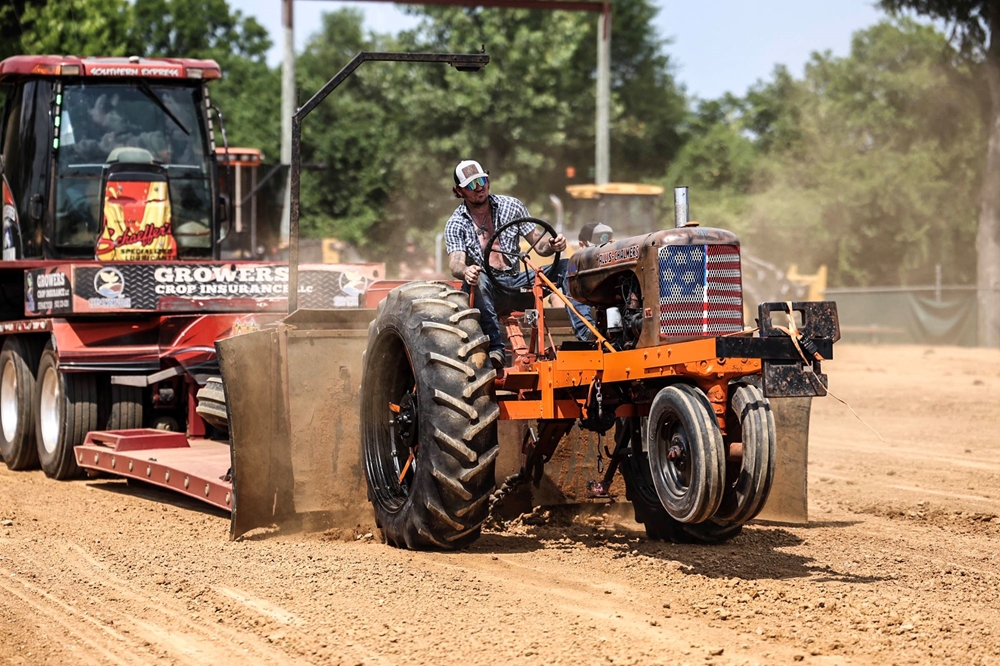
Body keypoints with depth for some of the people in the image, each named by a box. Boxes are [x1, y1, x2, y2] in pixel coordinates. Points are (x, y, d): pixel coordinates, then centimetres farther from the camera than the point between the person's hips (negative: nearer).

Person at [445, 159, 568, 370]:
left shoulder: (511, 206, 10)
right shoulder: (456, 224, 3)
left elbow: (539, 244, 8)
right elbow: (455, 263, -14)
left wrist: (552, 245, -18)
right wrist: (465, 271, -39)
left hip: (517, 283, 3)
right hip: (486, 289, -3)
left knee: (566, 267, -19)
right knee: (479, 280, -40)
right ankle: (495, 349, -43)